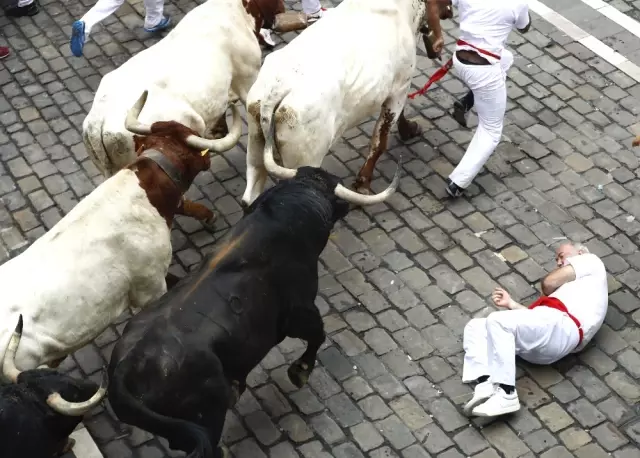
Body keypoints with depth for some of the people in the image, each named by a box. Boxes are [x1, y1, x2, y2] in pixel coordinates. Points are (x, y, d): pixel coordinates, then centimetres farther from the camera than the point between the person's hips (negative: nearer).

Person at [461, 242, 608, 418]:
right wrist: (511, 304, 20)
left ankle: (506, 395, -32)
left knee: (498, 321, -29)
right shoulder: (566, 287, 41)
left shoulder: (590, 261, 22)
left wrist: (548, 290, 28)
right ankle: (485, 385, -24)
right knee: (475, 327, 0)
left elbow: (549, 283, 7)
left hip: (560, 325, -9)